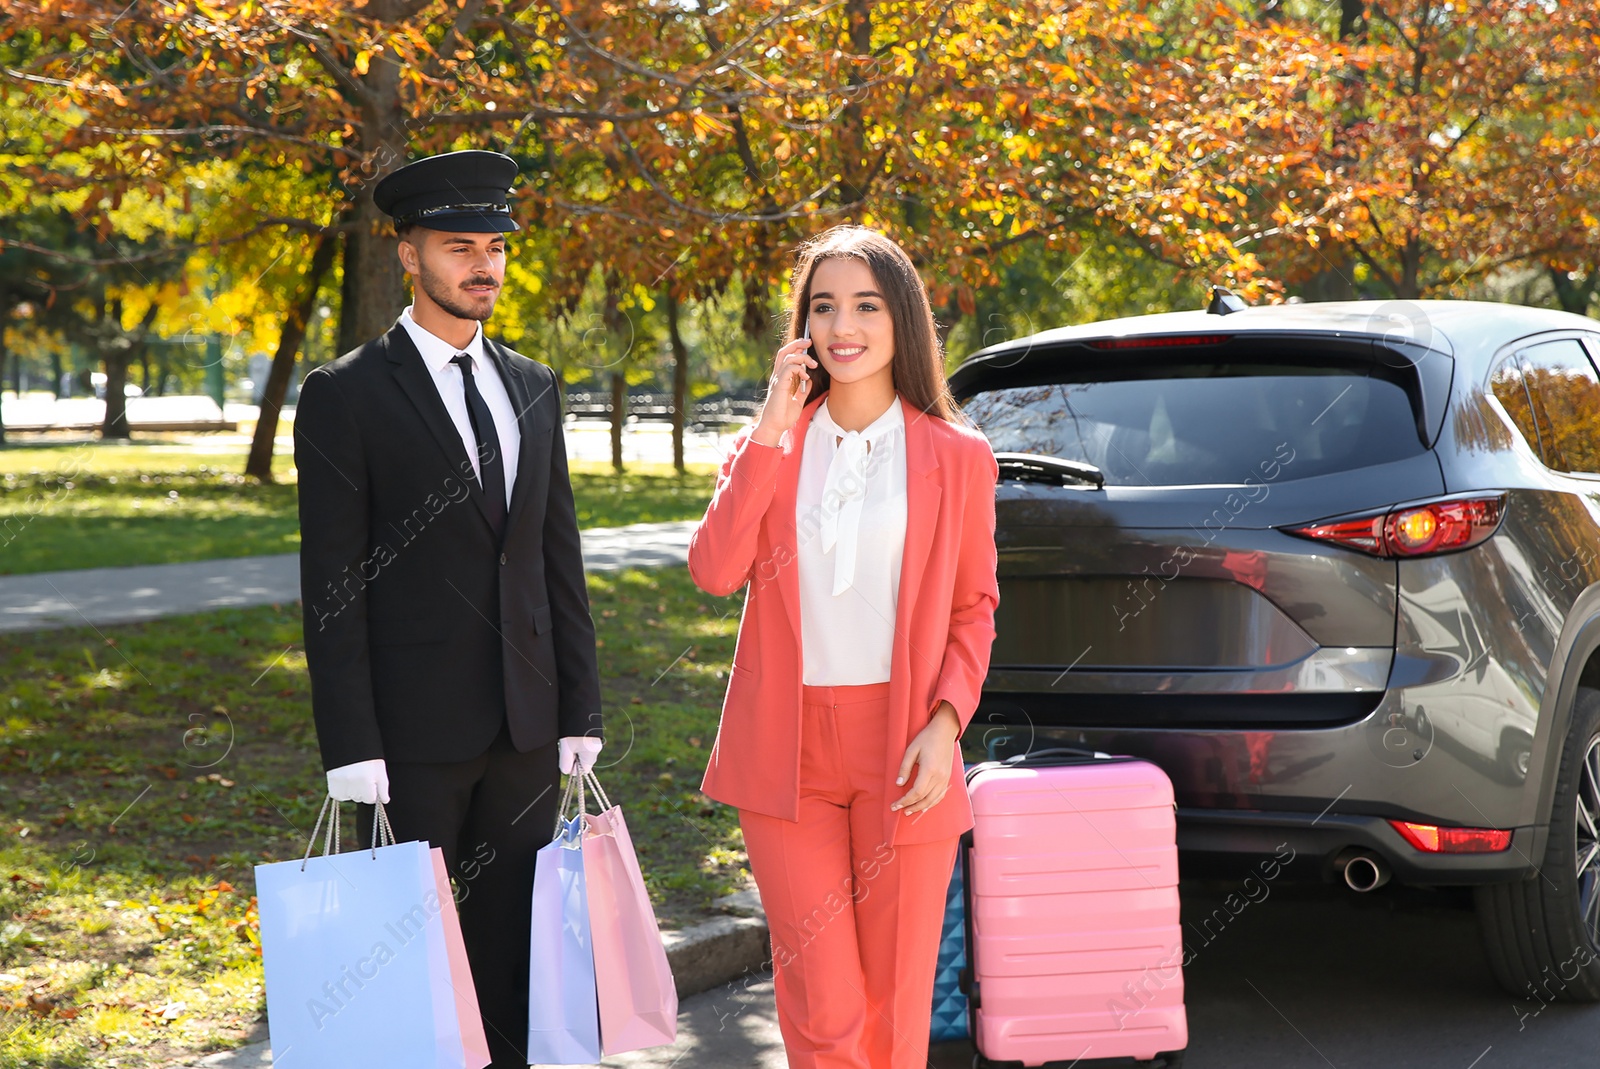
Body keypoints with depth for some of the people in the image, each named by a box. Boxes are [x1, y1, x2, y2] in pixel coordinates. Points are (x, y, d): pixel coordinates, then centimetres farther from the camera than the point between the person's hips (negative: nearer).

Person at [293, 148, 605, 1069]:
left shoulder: (535, 388, 11)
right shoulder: (346, 397, -6)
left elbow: (561, 557, 12)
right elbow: (333, 587, -9)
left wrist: (581, 709, 8)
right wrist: (351, 747, -13)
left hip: (527, 724, 5)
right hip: (415, 728, -5)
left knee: (515, 943, 11)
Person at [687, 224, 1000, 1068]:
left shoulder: (956, 456, 3)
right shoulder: (771, 446, 8)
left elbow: (975, 606, 7)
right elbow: (713, 569, -7)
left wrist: (945, 722, -8)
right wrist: (771, 429, -9)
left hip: (901, 748, -1)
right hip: (789, 749, 1)